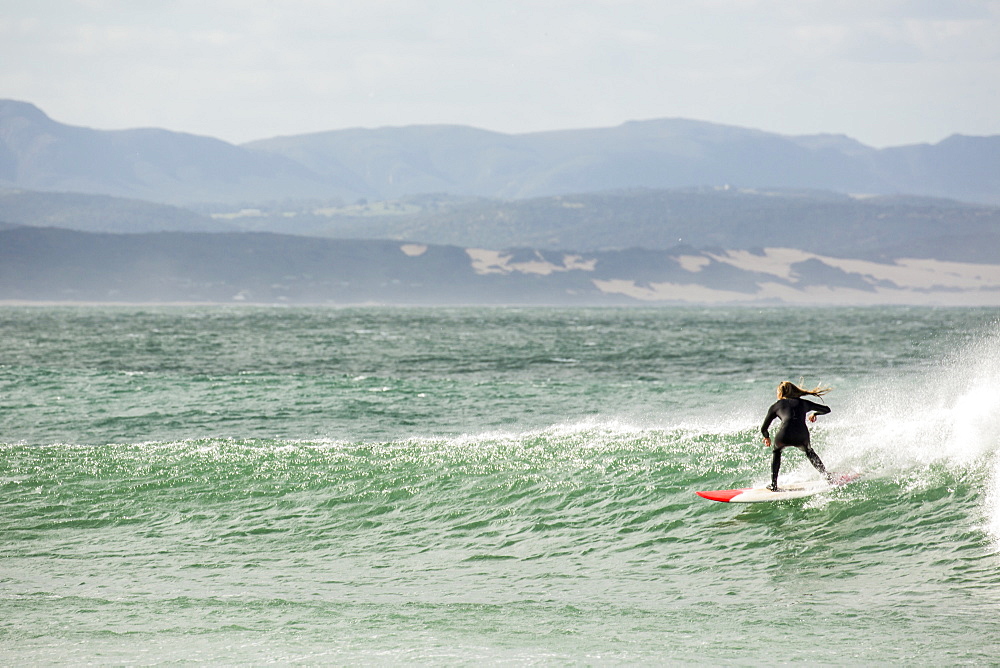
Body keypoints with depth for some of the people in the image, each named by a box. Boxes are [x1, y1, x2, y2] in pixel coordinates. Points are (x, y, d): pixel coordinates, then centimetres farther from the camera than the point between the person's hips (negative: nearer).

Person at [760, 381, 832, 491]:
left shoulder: (776, 405, 24)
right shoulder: (803, 403, 28)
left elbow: (764, 428, 30)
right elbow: (826, 409, 38)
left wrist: (767, 438, 52)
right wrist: (814, 413, 59)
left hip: (785, 435, -2)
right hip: (802, 436, 2)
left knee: (776, 451, 33)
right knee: (809, 451, 37)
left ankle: (774, 484, 24)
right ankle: (827, 476, 29)